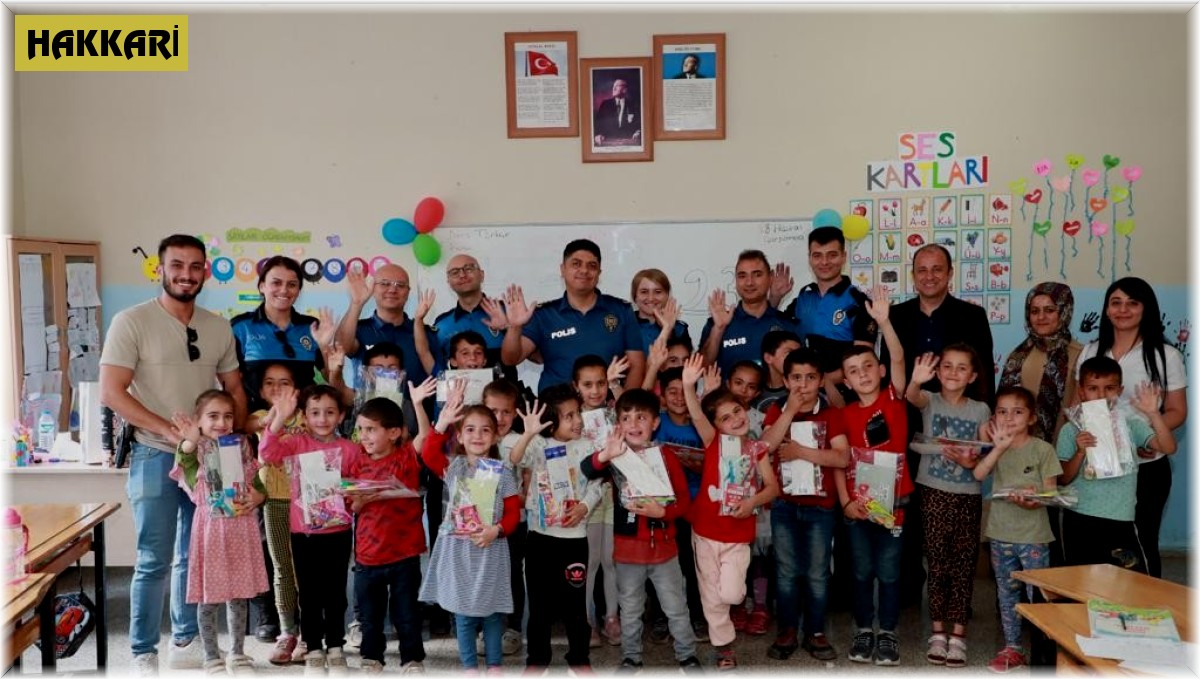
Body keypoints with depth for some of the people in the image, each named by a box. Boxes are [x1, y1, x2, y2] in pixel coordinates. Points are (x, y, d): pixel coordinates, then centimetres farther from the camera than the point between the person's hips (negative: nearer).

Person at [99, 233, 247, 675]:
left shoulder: (218, 327, 8)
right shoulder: (132, 321, -7)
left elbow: (235, 390, 14)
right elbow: (111, 392, -13)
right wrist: (170, 430, -20)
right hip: (156, 456, -5)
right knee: (154, 561, -2)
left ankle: (186, 640, 28)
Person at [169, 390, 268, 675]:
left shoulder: (241, 446, 6)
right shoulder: (196, 449, -5)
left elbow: (258, 483, 10)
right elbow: (184, 462, -29)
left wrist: (256, 498, -11)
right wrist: (189, 441, -48)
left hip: (241, 526, 3)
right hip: (211, 527, -3)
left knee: (240, 594, 12)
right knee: (209, 597, 6)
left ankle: (237, 653, 27)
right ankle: (212, 658, 21)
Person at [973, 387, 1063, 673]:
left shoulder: (1042, 449, -6)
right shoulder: (996, 448, 6)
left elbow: (1050, 492, -7)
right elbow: (979, 474, -12)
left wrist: (1033, 501, -27)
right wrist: (999, 447, -22)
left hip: (1033, 535, -4)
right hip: (1000, 533, 4)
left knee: (1037, 595, 0)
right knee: (1007, 594, 14)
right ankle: (1012, 648, 25)